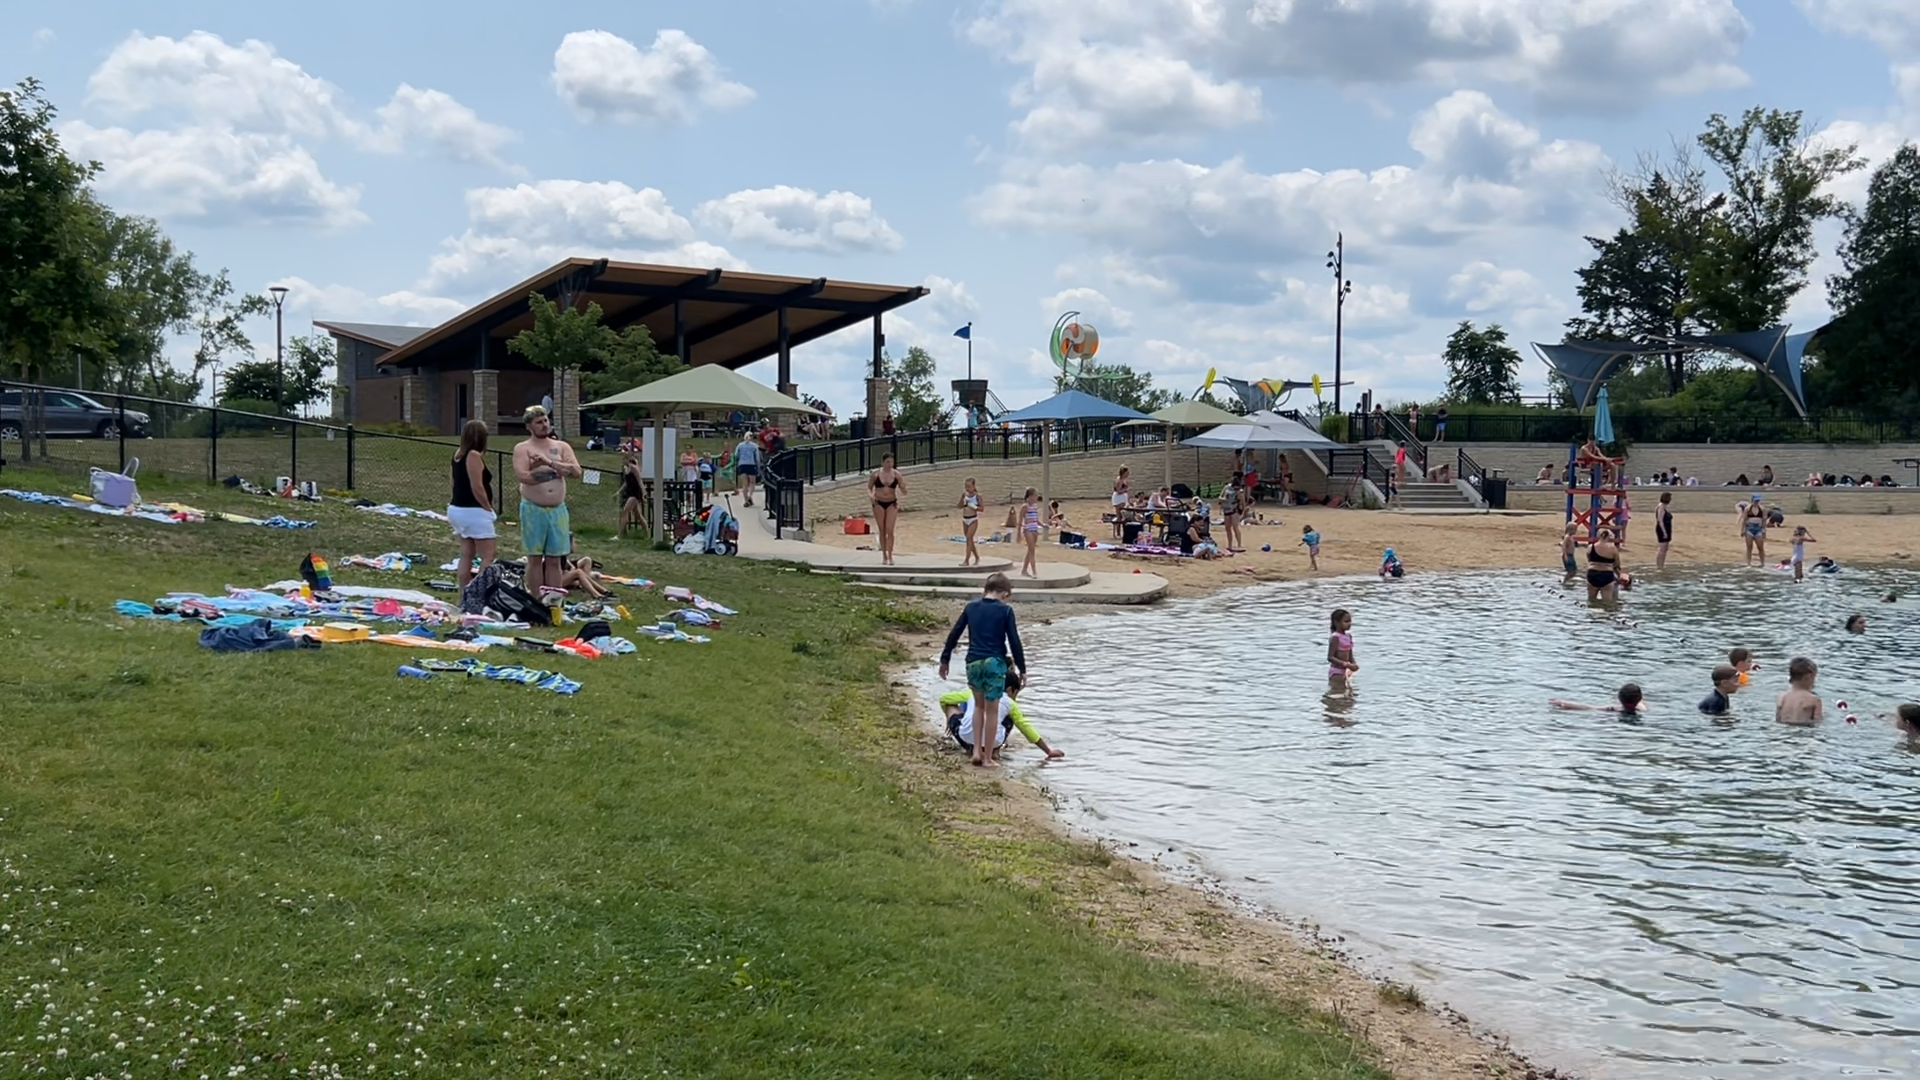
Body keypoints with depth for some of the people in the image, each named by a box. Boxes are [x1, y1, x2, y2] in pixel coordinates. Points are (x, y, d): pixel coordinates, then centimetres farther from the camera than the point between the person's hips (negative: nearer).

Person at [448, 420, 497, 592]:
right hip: (474, 511, -9)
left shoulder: (459, 454, 10)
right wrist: (489, 508, -10)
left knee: (466, 555, 11)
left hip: (457, 508, 9)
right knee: (487, 555, -6)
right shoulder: (474, 456, -16)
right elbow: (477, 488, -20)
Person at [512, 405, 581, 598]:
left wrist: (549, 463, -16)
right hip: (533, 510, -3)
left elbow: (576, 471, -6)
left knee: (554, 560, 5)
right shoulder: (522, 449, 0)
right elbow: (522, 476, -16)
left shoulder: (562, 447, 10)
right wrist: (553, 473, -12)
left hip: (558, 510, 3)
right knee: (535, 559, 1)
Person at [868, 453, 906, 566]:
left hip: (892, 504, -1)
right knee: (882, 531, 6)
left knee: (890, 530, -10)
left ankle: (890, 556, -5)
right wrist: (870, 495, -14)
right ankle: (884, 556, 16)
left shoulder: (896, 474, -3)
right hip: (878, 503, 1)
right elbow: (869, 487, 7)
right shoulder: (876, 474, -3)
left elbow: (904, 492, -1)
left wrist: (903, 486, -24)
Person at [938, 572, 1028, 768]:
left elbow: (954, 634, 9)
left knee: (979, 705, 23)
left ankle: (977, 751, 17)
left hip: (973, 662, 4)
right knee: (992, 711, 6)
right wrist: (1021, 669, 3)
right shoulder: (1005, 610, -4)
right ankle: (987, 758, 10)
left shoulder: (971, 606, 7)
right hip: (995, 663, -4)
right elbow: (1014, 642, -5)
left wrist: (945, 659, 18)